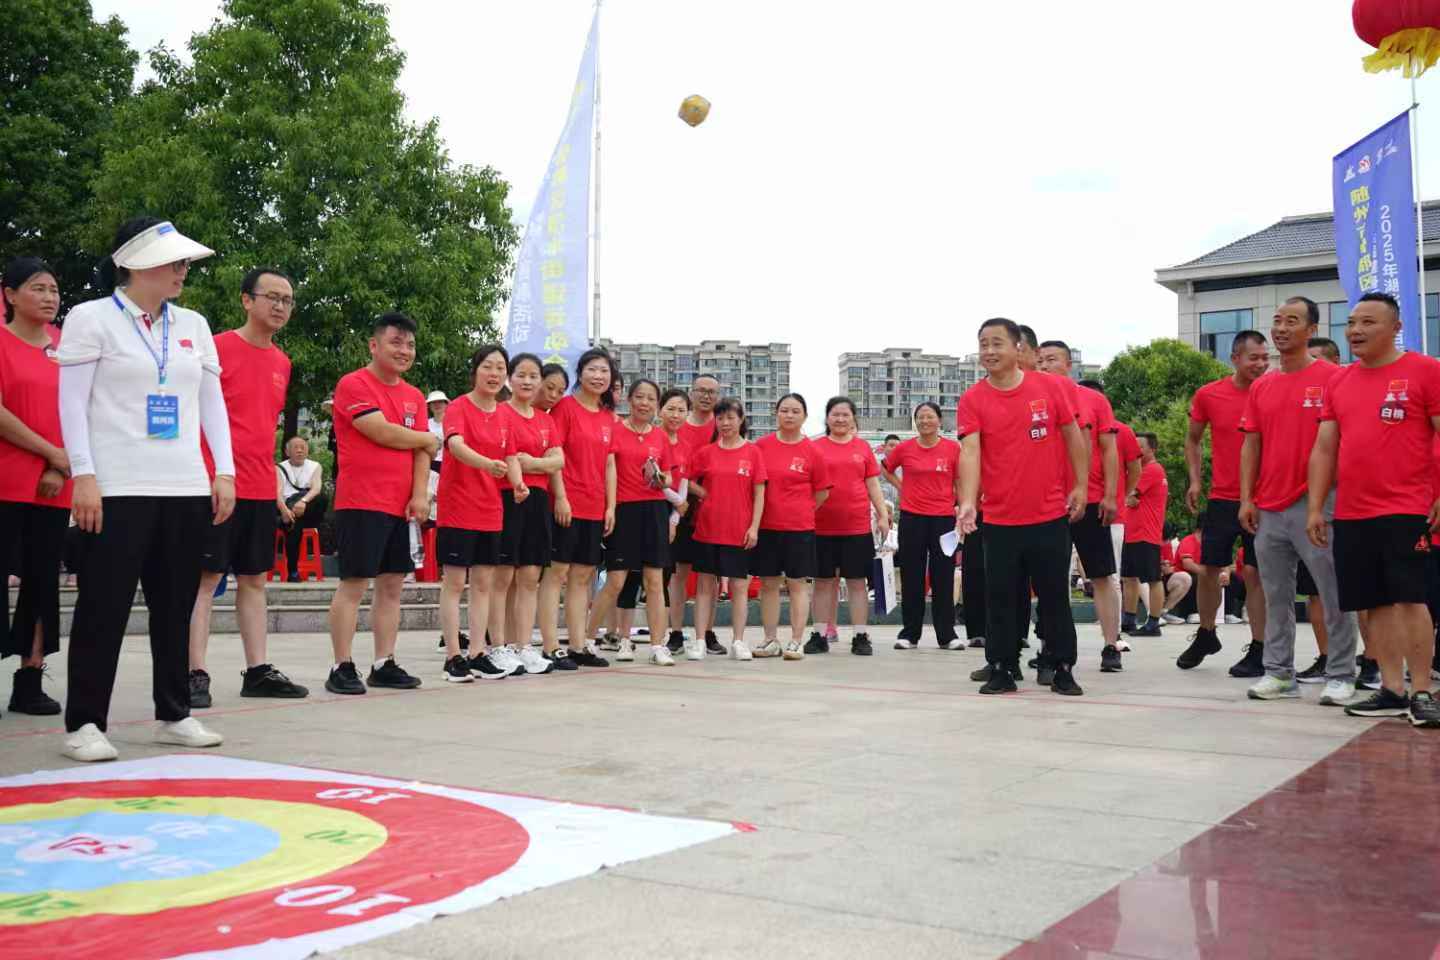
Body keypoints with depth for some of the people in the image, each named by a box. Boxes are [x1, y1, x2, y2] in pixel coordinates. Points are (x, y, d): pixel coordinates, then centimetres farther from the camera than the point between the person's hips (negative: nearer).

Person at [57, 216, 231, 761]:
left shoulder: (193, 325, 15)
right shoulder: (91, 318, 1)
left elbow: (212, 402, 15)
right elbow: (72, 402, -4)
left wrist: (224, 472, 6)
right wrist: (83, 475, -13)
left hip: (187, 488, 5)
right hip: (117, 488, -5)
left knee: (175, 607, 9)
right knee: (105, 607, -2)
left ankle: (174, 715, 18)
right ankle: (84, 723, 7)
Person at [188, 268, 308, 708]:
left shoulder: (282, 363, 14)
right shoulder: (218, 348, -6)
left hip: (261, 490, 7)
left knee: (254, 579, 11)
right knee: (205, 577, -3)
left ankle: (258, 671, 17)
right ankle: (196, 675, 1)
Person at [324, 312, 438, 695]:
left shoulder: (414, 396, 16)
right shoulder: (354, 384, -6)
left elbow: (422, 451, 11)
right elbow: (384, 433, -16)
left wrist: (420, 494, -4)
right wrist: (428, 440, 0)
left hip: (402, 505, 7)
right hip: (362, 502, -7)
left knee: (392, 585, 9)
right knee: (353, 584, -4)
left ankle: (384, 665, 16)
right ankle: (342, 668, 2)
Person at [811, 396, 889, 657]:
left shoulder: (863, 447, 7)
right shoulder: (815, 447, 4)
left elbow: (873, 485, 8)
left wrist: (883, 515, 2)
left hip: (858, 526, 1)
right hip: (822, 526, 0)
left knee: (857, 581, 3)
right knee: (823, 581, 6)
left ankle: (860, 637, 7)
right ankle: (820, 636, 13)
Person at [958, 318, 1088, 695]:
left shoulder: (1049, 387, 0)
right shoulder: (972, 399, -3)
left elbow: (1072, 436, 8)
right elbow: (970, 452, -13)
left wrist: (1080, 485, 4)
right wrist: (968, 503, -25)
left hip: (1051, 515, 0)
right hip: (999, 519, 0)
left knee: (1055, 596, 7)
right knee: (1000, 597, 5)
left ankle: (1061, 668, 18)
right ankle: (1002, 668, 16)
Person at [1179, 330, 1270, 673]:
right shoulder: (1208, 395, 1)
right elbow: (1192, 440, 15)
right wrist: (1194, 479, 4)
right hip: (1222, 498, 2)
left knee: (1255, 573, -1)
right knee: (1207, 570, 7)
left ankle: (1258, 651, 8)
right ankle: (1205, 636, 28)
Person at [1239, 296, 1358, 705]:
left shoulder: (1332, 378, -3)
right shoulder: (1261, 387, 12)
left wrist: (1333, 497, -13)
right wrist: (1246, 499, 5)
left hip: (1315, 502, -5)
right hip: (1268, 509, 5)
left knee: (1334, 593, 0)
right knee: (1275, 594, 9)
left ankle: (1340, 676, 8)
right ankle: (1279, 673, 16)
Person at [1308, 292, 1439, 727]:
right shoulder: (1339, 382, 13)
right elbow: (1324, 450, 14)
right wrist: (1315, 508, 8)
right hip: (1350, 515, 5)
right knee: (1375, 604, 7)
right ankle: (1392, 690, 13)